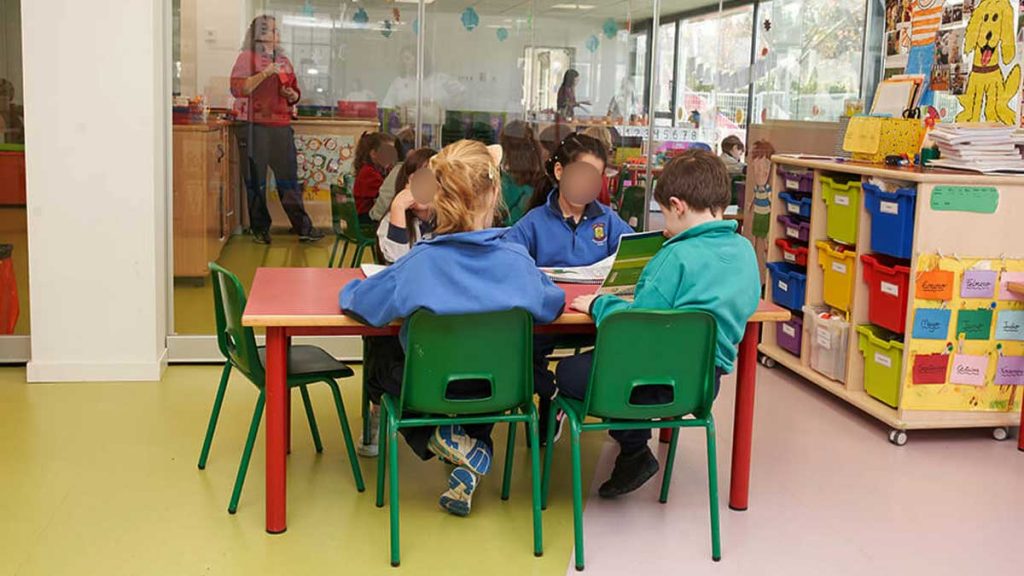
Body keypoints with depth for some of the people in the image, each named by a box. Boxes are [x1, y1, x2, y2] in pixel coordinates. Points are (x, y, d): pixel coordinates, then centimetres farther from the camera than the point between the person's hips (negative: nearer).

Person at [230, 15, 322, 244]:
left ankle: (303, 227, 4)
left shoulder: (284, 61, 18)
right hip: (255, 126, -4)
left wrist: (292, 95, 0)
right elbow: (238, 89, -11)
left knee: (289, 179, 3)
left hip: (282, 127, 4)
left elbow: (295, 94, 24)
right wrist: (264, 74, -18)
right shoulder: (247, 58, 2)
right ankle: (260, 230, 10)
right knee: (256, 182, 0)